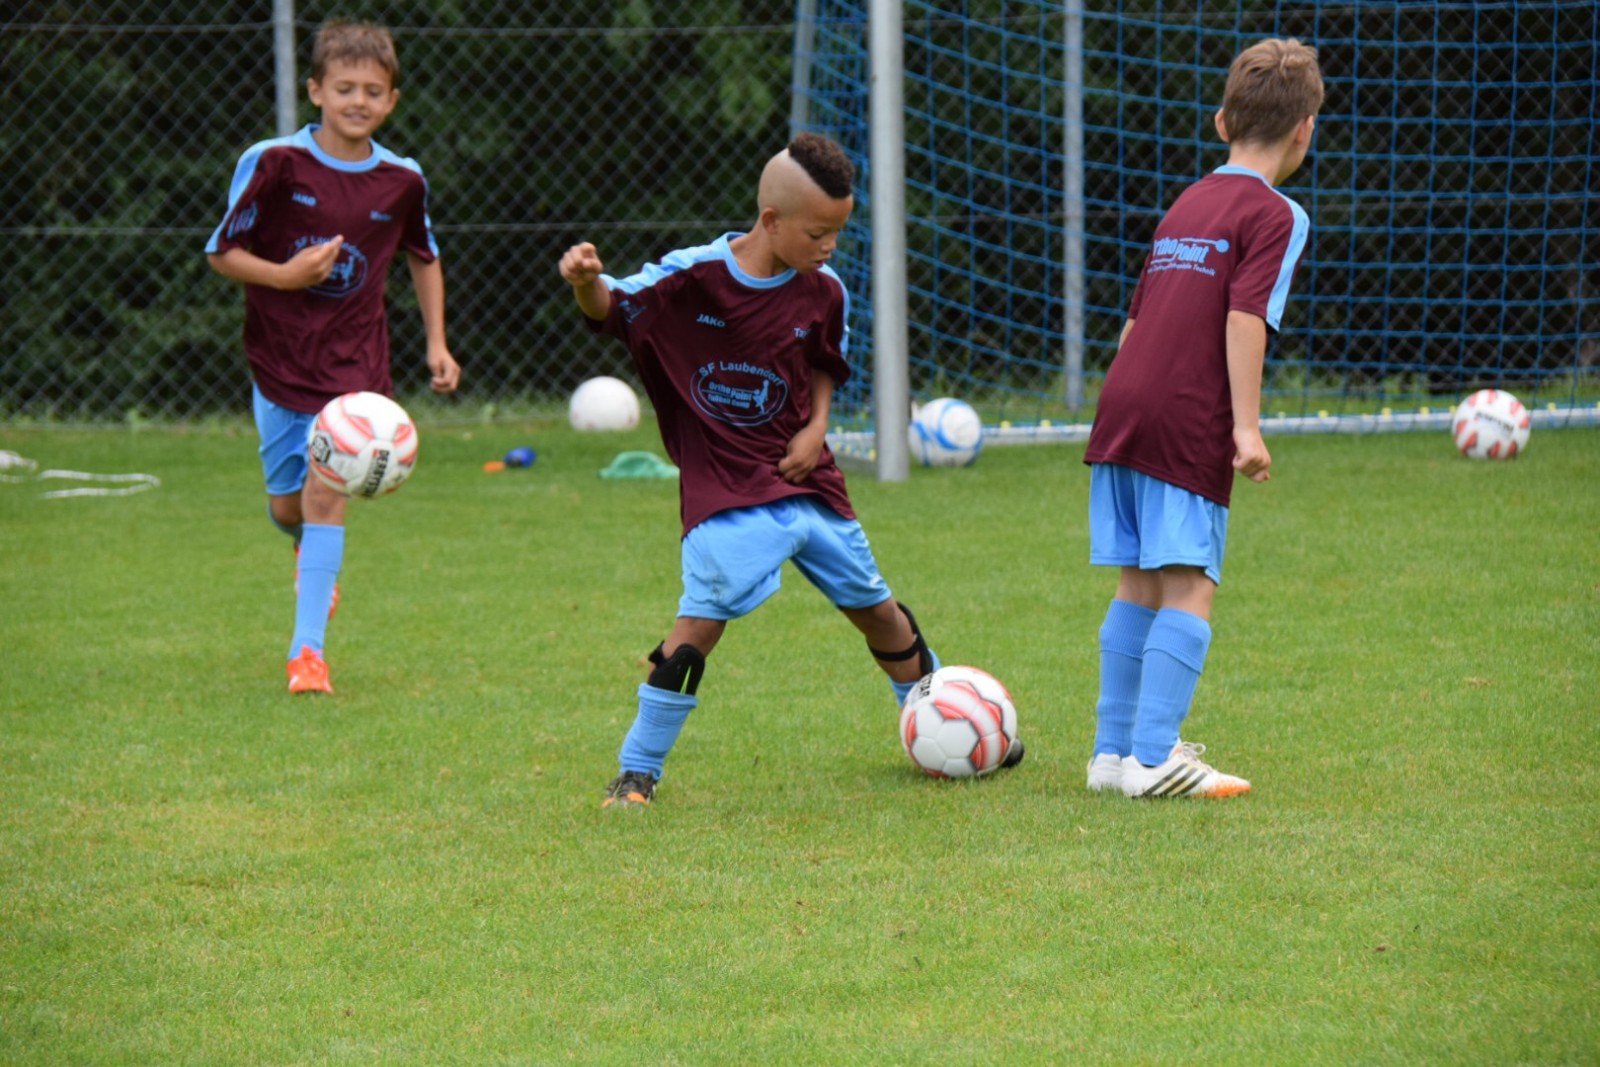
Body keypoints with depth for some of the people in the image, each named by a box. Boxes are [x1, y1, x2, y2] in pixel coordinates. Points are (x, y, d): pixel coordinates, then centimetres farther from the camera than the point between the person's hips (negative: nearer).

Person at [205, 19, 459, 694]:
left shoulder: (402, 180, -1)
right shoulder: (274, 164, -11)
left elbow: (423, 257, 18)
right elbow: (221, 253, -5)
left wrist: (436, 343, 13)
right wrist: (285, 276, -22)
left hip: (354, 360, 0)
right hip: (279, 357, 0)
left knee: (325, 492, -15)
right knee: (286, 507, 11)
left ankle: (308, 648, -13)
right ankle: (313, 551, 49)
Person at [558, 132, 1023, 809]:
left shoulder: (823, 294, 0)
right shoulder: (692, 277, -14)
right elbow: (612, 309, -9)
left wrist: (817, 426, -1)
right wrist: (587, 281, -32)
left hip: (806, 479, 5)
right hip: (725, 491, -5)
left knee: (875, 609, 14)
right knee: (703, 616, -20)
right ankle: (635, 772, -9)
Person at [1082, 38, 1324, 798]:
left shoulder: (1185, 204, 22)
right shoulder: (1276, 216, -2)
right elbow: (1246, 316, -15)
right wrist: (1247, 424, -18)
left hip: (1122, 410, 8)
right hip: (1189, 423, -8)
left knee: (1139, 583, 14)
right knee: (1189, 587, -6)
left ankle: (1114, 750, 17)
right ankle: (1154, 758, -13)